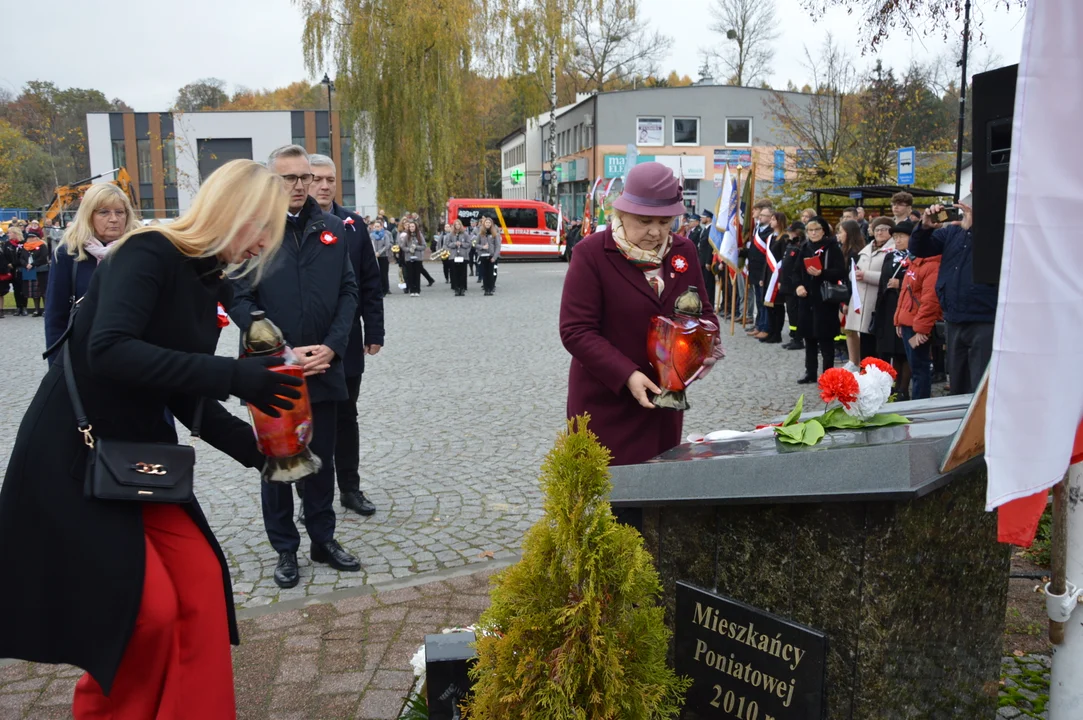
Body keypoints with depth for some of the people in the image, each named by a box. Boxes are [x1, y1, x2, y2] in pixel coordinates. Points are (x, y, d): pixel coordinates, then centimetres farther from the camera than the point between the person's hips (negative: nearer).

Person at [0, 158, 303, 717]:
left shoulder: (207, 282, 7)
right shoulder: (149, 252, -17)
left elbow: (183, 394, 8)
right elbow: (110, 351, -33)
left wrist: (253, 447, -3)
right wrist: (232, 376, -35)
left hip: (139, 455, 8)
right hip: (70, 455, -8)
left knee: (201, 583, 0)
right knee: (149, 606, -10)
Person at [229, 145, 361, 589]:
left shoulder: (332, 230, 6)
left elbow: (348, 292, 5)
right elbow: (240, 301, -9)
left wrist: (331, 347, -9)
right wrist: (284, 353, -15)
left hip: (323, 367, 3)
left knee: (322, 460, 14)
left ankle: (323, 539, 29)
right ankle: (285, 550, 23)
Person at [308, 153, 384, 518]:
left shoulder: (353, 225, 4)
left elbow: (370, 283, 5)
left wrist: (374, 332, 1)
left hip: (347, 342, 3)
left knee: (345, 416, 14)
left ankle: (350, 488, 26)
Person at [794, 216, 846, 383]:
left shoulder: (833, 247, -5)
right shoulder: (805, 248, 12)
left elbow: (840, 272, -12)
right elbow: (797, 271, 15)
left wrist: (821, 273, -26)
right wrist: (798, 286, -3)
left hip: (825, 299, -5)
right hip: (807, 298, 6)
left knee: (825, 338, -2)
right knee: (809, 336, 10)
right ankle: (810, 372, 19)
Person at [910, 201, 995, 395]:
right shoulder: (952, 230, 13)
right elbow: (919, 250, 12)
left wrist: (972, 228, -25)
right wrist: (925, 227, -7)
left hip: (985, 323, -6)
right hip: (954, 322, 6)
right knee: (957, 389, 17)